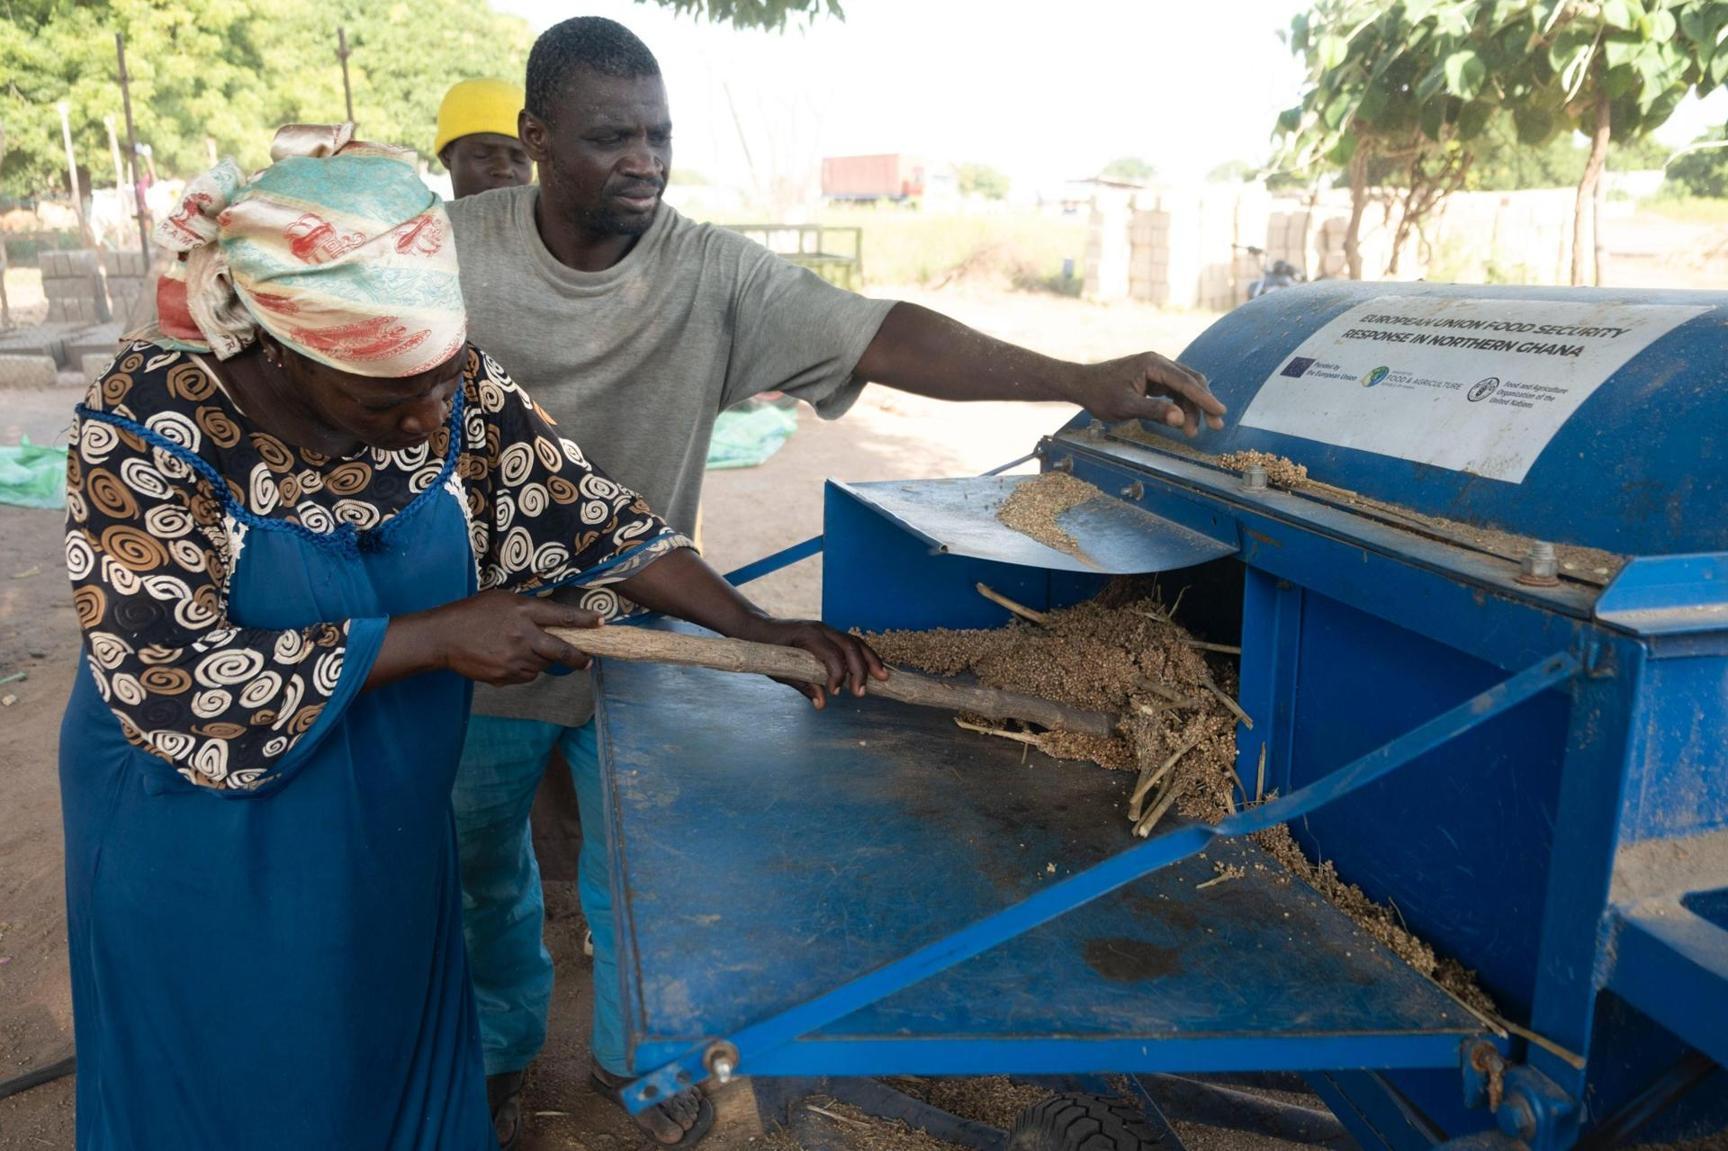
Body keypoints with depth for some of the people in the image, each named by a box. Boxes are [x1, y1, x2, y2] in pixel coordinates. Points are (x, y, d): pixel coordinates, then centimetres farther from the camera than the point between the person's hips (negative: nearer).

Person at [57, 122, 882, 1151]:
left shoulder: (453, 380, -13)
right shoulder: (147, 428, -25)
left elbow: (583, 512, -5)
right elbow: (172, 684, -28)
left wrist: (759, 629, -12)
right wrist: (436, 638, -28)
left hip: (394, 826, 4)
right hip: (204, 858, -3)